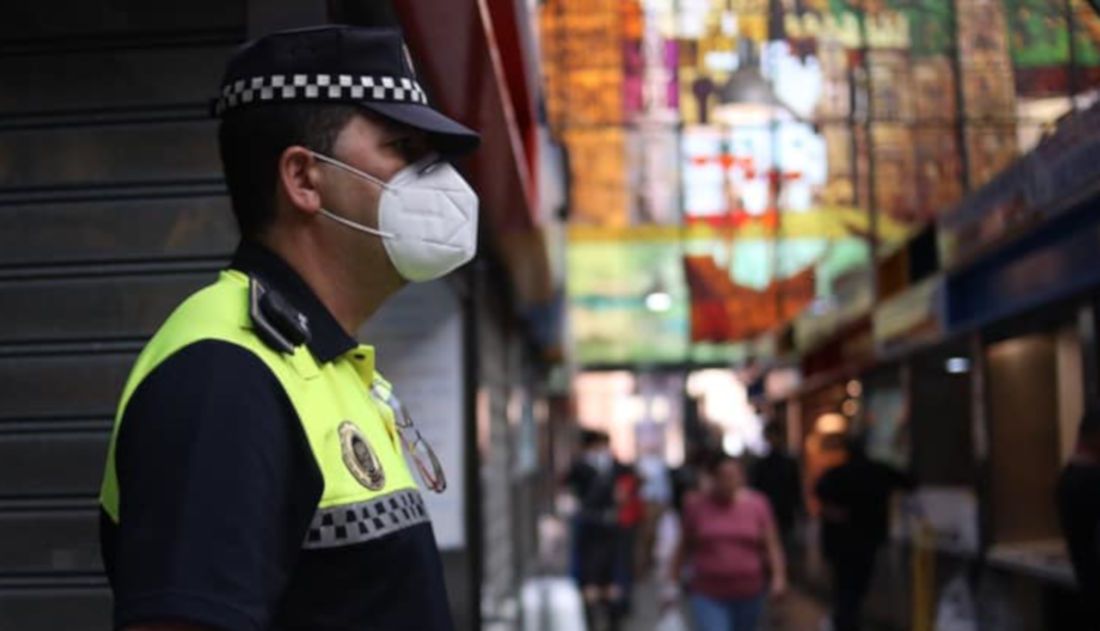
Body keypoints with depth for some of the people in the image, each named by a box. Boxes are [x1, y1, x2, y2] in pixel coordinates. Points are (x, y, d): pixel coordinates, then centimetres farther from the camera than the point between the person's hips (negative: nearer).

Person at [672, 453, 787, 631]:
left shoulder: (757, 504, -1)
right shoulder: (696, 505, -3)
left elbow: (771, 544, 0)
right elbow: (685, 546, 5)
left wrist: (778, 575, -11)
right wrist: (674, 581, 6)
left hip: (748, 594, 2)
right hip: (708, 595, -2)